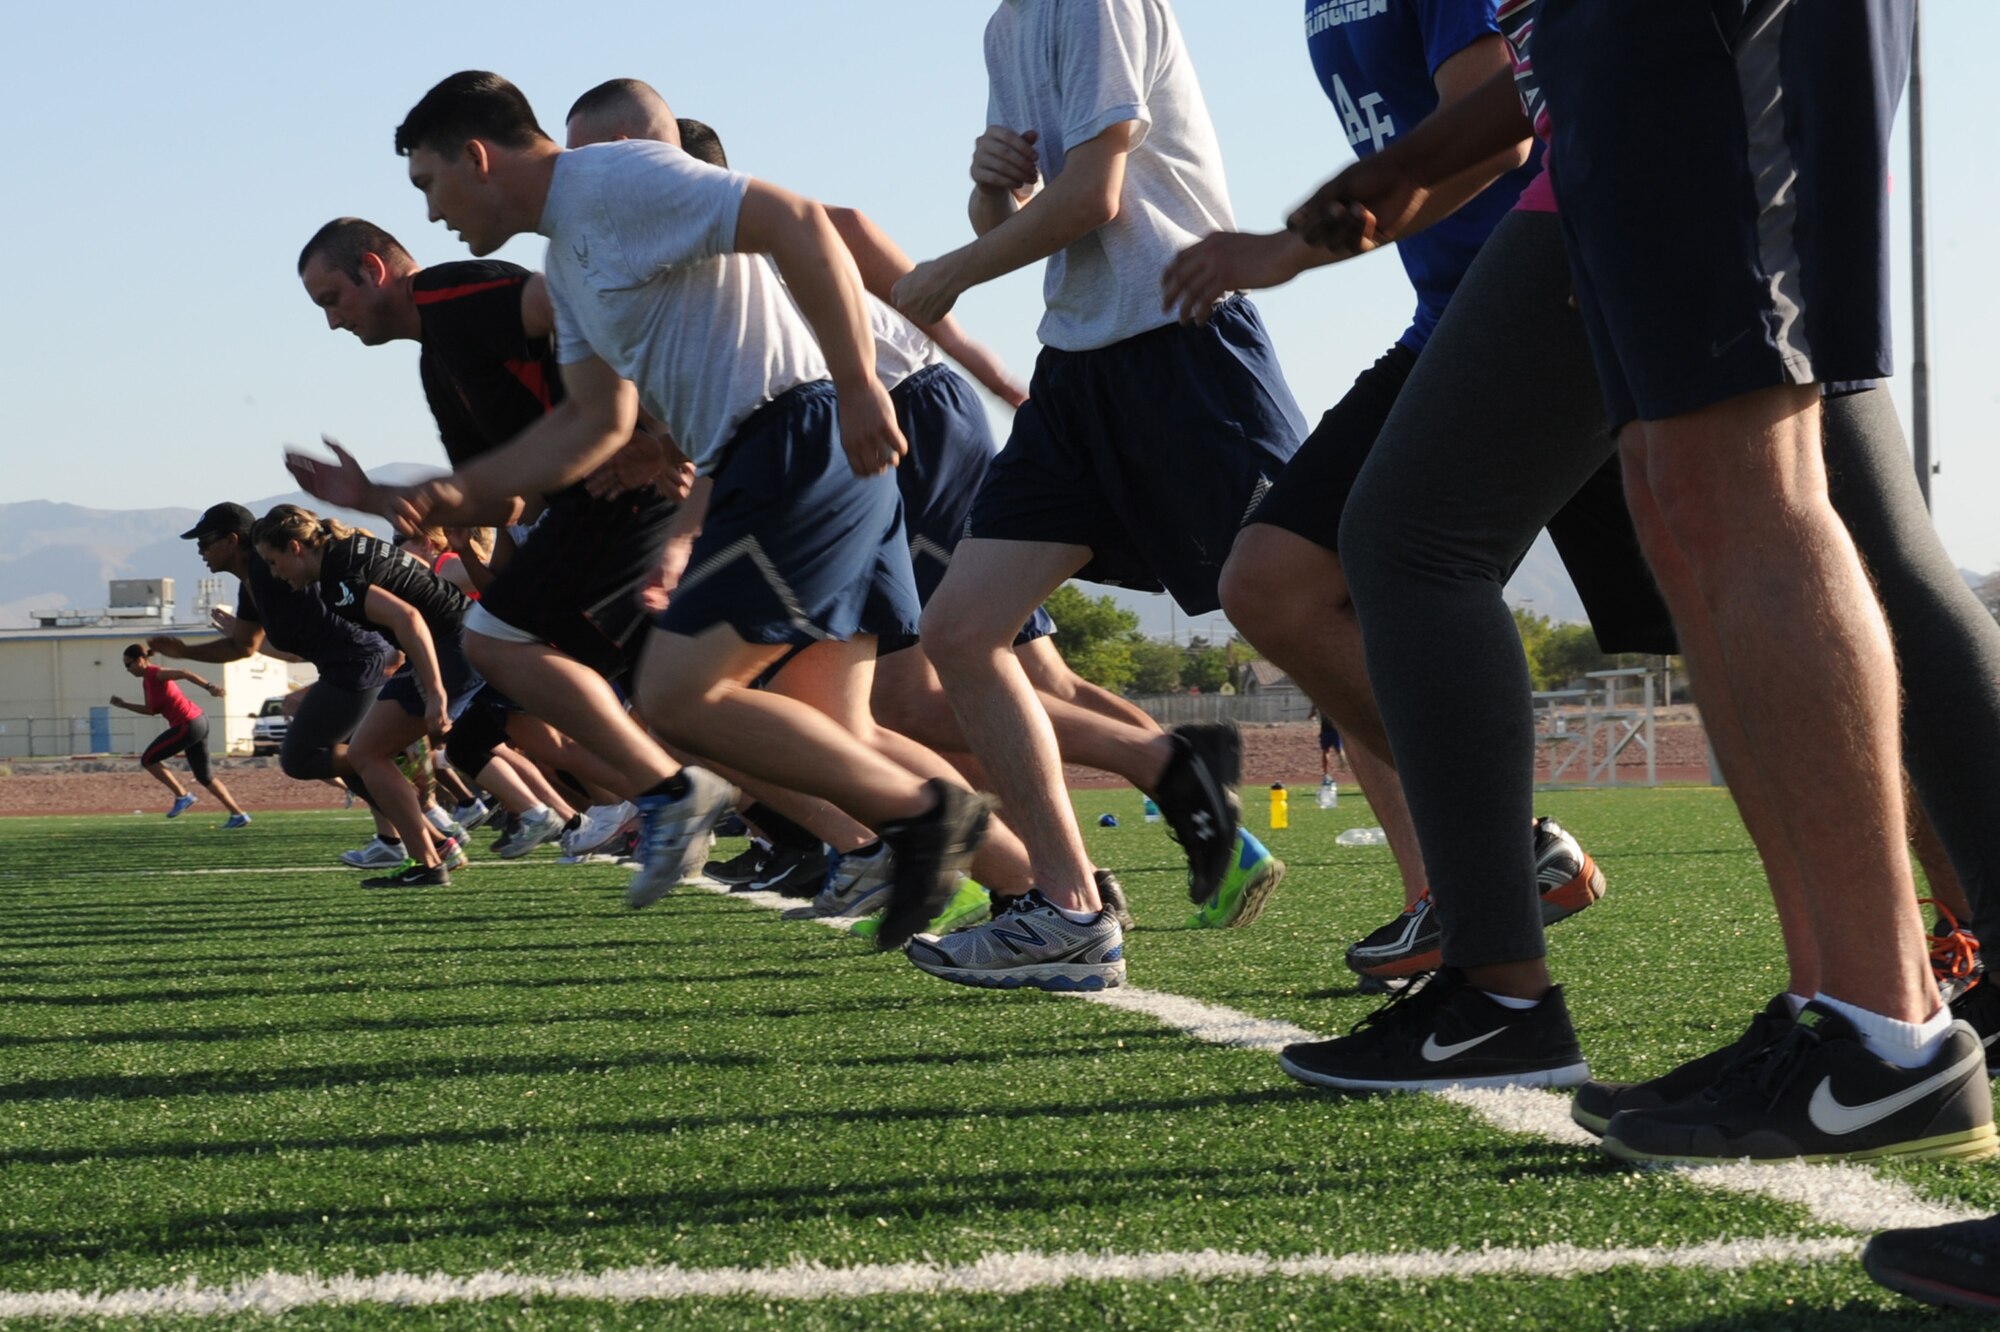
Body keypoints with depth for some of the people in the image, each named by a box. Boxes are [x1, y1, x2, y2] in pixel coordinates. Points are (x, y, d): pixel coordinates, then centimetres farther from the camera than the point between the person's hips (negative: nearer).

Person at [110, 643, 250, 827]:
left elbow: (184, 674, -27)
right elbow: (151, 710, 25)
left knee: (148, 760, -1)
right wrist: (124, 705, 22)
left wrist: (208, 687, -37)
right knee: (203, 775, 15)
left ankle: (182, 796, -1)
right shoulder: (148, 680, 16)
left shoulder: (155, 674, -12)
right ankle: (238, 815, 14)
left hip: (188, 726, -10)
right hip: (198, 723, 10)